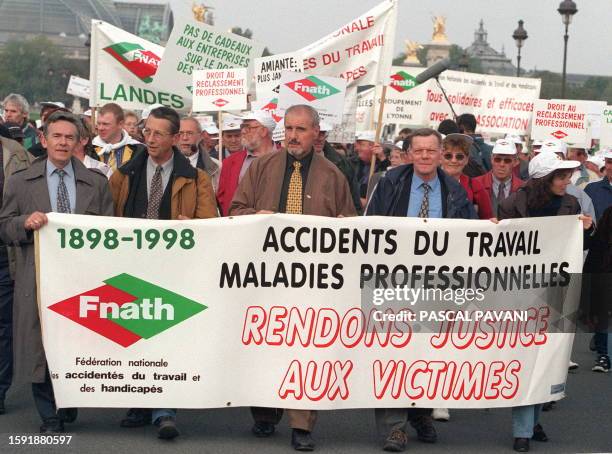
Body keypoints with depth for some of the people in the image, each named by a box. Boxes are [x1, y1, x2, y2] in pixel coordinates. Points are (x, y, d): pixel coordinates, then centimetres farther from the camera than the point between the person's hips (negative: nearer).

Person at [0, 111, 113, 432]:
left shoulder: (96, 183, 10)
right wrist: (26, 223, -13)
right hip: (39, 279, -1)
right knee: (40, 345, 0)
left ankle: (70, 406, 24)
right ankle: (50, 415, 12)